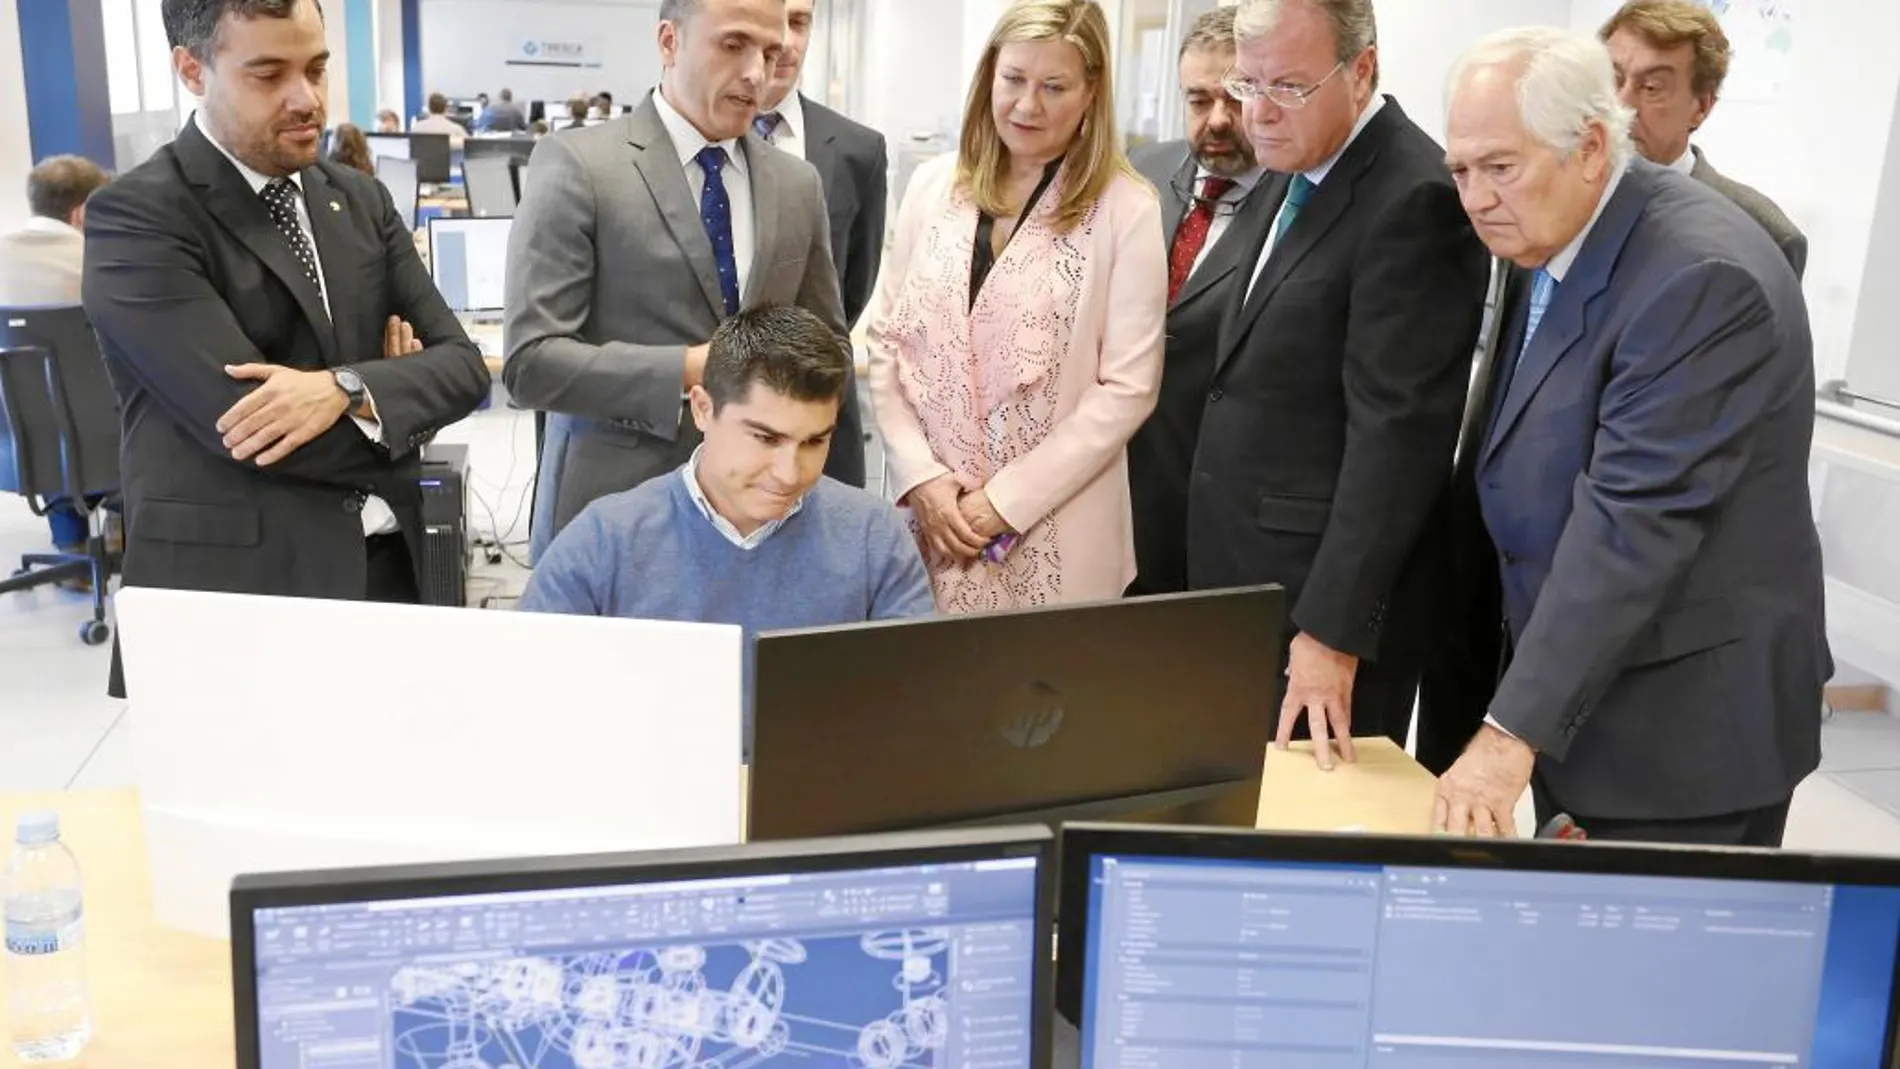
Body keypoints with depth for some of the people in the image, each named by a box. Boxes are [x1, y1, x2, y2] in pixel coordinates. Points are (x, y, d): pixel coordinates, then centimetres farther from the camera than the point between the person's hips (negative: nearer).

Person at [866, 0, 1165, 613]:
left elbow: (1128, 389, -8)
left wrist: (1007, 501, -11)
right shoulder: (933, 185, 5)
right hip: (930, 518, 3)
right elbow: (886, 340, 6)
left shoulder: (1126, 209, -6)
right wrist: (920, 475, -6)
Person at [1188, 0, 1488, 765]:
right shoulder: (1294, 175, 11)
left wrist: (1332, 631, -23)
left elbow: (1396, 430, -22)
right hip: (1243, 573, 8)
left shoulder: (1413, 199, -17)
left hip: (1326, 589, -8)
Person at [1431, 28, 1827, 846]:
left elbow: (1631, 523, -28)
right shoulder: (1552, 244, 5)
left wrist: (1512, 730, -28)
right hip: (1575, 697, 8)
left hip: (1683, 729, -8)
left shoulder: (1700, 277, -23)